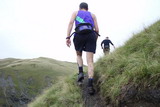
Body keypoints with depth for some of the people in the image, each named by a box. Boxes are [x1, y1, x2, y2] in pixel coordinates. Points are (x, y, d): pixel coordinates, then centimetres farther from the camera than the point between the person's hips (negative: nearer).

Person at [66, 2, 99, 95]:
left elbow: (71, 23, 3)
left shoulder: (75, 13, 23)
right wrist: (95, 41, 25)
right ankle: (90, 84, -21)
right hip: (91, 36, 0)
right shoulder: (92, 15, 27)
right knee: (90, 61, -6)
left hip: (79, 35, 0)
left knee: (79, 55, 26)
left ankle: (81, 72, 4)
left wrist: (68, 37, -5)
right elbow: (97, 29, 14)